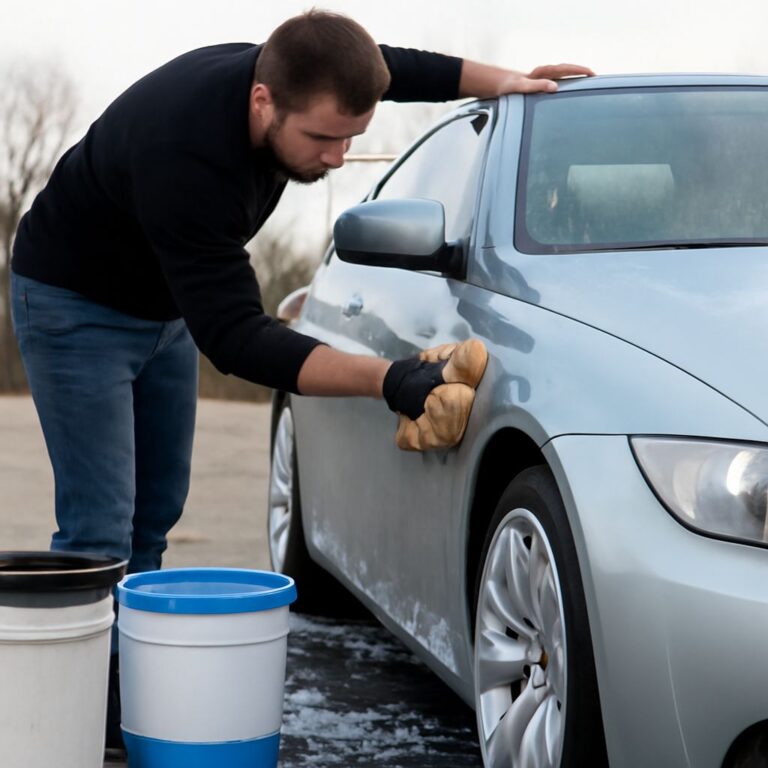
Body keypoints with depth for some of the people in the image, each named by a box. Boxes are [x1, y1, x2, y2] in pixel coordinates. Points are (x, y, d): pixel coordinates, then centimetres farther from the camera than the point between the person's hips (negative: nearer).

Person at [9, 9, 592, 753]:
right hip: (75, 303, -8)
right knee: (100, 527, -12)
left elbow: (393, 67, 5)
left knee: (157, 510, 10)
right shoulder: (185, 156, -41)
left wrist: (500, 80, -4)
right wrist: (386, 380, -45)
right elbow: (233, 337, -39)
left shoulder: (281, 78, -19)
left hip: (162, 304, 8)